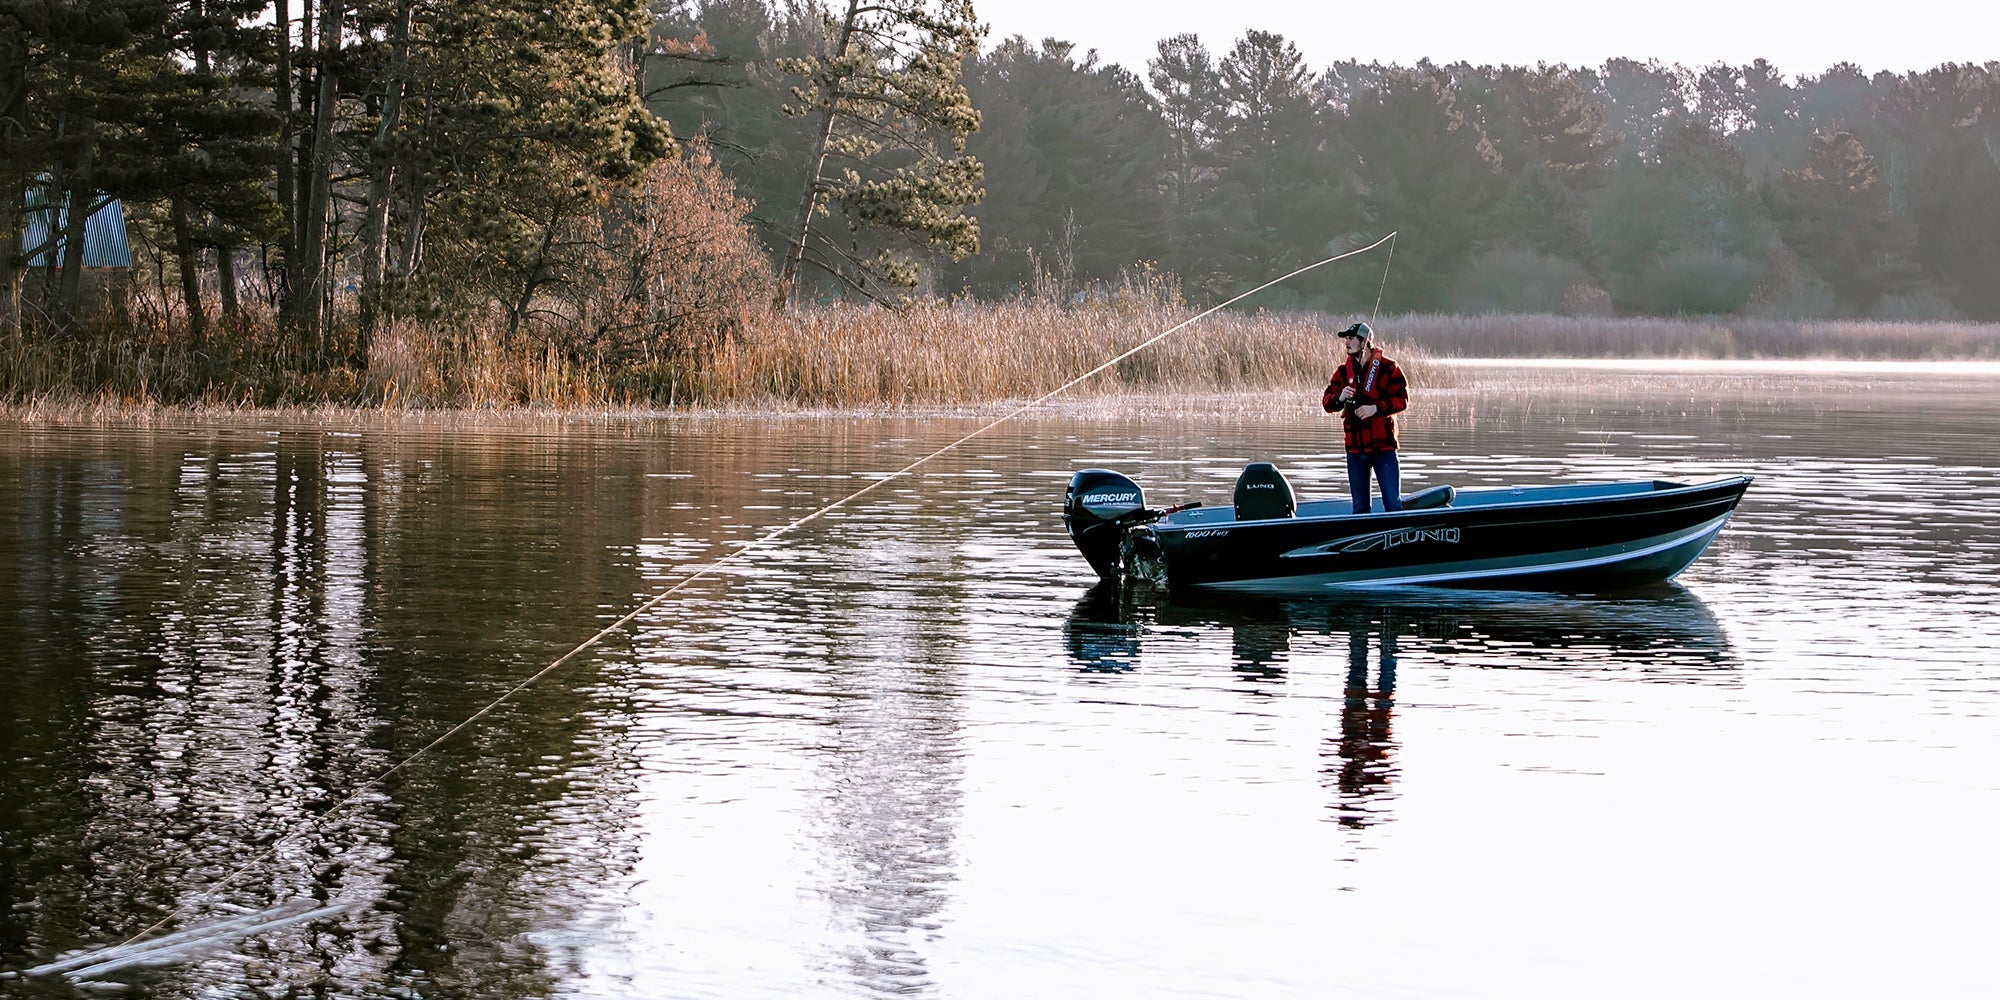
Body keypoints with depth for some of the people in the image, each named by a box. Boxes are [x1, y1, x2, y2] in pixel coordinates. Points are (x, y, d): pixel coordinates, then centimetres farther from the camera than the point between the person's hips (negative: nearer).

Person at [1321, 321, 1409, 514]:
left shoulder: (1387, 367, -3)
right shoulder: (1343, 371, 10)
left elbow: (1402, 399, -7)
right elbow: (1327, 402, 4)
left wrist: (1376, 408, -20)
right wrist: (1339, 398, -18)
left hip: (1383, 446, -4)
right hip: (1355, 448, 4)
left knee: (1393, 502, -7)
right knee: (1360, 505, 10)